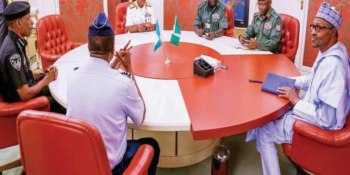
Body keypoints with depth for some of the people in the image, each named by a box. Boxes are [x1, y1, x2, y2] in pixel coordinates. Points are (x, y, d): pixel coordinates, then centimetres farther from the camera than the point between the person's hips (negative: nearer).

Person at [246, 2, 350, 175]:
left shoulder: (332, 65, -33)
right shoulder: (328, 51, -2)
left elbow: (326, 119, -32)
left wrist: (296, 102, -20)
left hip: (320, 125, -9)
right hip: (316, 112, 9)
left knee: (263, 129, 1)